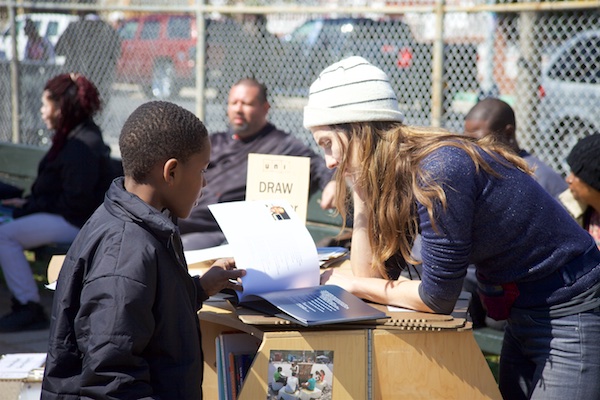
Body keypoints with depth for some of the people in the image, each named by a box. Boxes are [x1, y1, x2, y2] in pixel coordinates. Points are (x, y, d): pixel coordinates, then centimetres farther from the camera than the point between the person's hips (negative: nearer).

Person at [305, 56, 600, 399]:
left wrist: (350, 284, -7)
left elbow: (436, 298, -19)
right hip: (523, 317, 9)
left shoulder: (438, 172, -25)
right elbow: (373, 273, 1)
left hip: (571, 317, -9)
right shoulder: (399, 177, 1)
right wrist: (360, 190, -4)